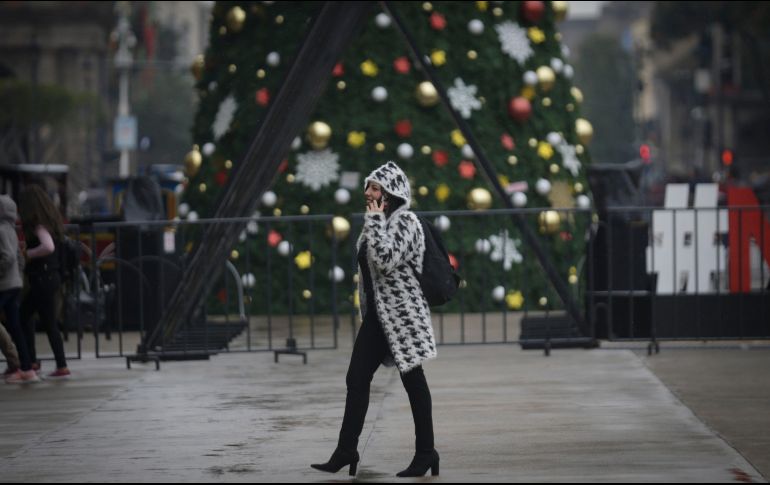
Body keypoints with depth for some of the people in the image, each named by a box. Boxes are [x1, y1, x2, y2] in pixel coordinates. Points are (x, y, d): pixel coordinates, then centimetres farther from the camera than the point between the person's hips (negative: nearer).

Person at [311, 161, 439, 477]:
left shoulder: (406, 221, -11)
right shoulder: (381, 221, 15)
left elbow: (385, 260, -24)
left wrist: (375, 221, -17)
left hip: (402, 312, -9)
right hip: (377, 312, 9)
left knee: (413, 381, -1)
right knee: (356, 379, 3)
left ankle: (426, 453, 7)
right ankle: (346, 451, 5)